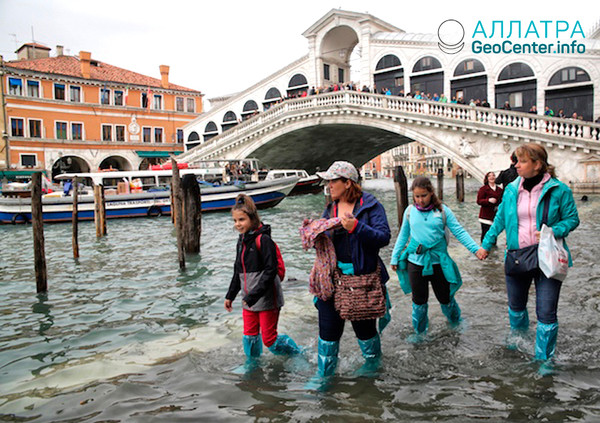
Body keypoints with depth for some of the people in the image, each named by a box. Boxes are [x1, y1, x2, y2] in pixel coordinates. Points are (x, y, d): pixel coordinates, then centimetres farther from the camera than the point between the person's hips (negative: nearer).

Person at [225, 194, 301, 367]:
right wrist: (230, 295, 23)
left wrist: (254, 295, -22)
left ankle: (297, 353, 24)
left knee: (269, 340, 1)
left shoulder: (263, 239, -15)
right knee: (249, 336, 12)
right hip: (249, 301, 7)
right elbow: (238, 272, 21)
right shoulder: (242, 241, 11)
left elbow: (270, 270, -20)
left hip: (267, 300, -7)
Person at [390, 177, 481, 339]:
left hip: (439, 261, -1)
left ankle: (456, 323, 39)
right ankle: (420, 333, 27)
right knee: (419, 300, 8)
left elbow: (459, 232, -3)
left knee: (445, 297, 11)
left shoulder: (443, 210, -3)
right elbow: (403, 236, 11)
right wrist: (395, 258, 13)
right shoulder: (410, 211, 2)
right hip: (415, 261, 1)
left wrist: (475, 248, -13)